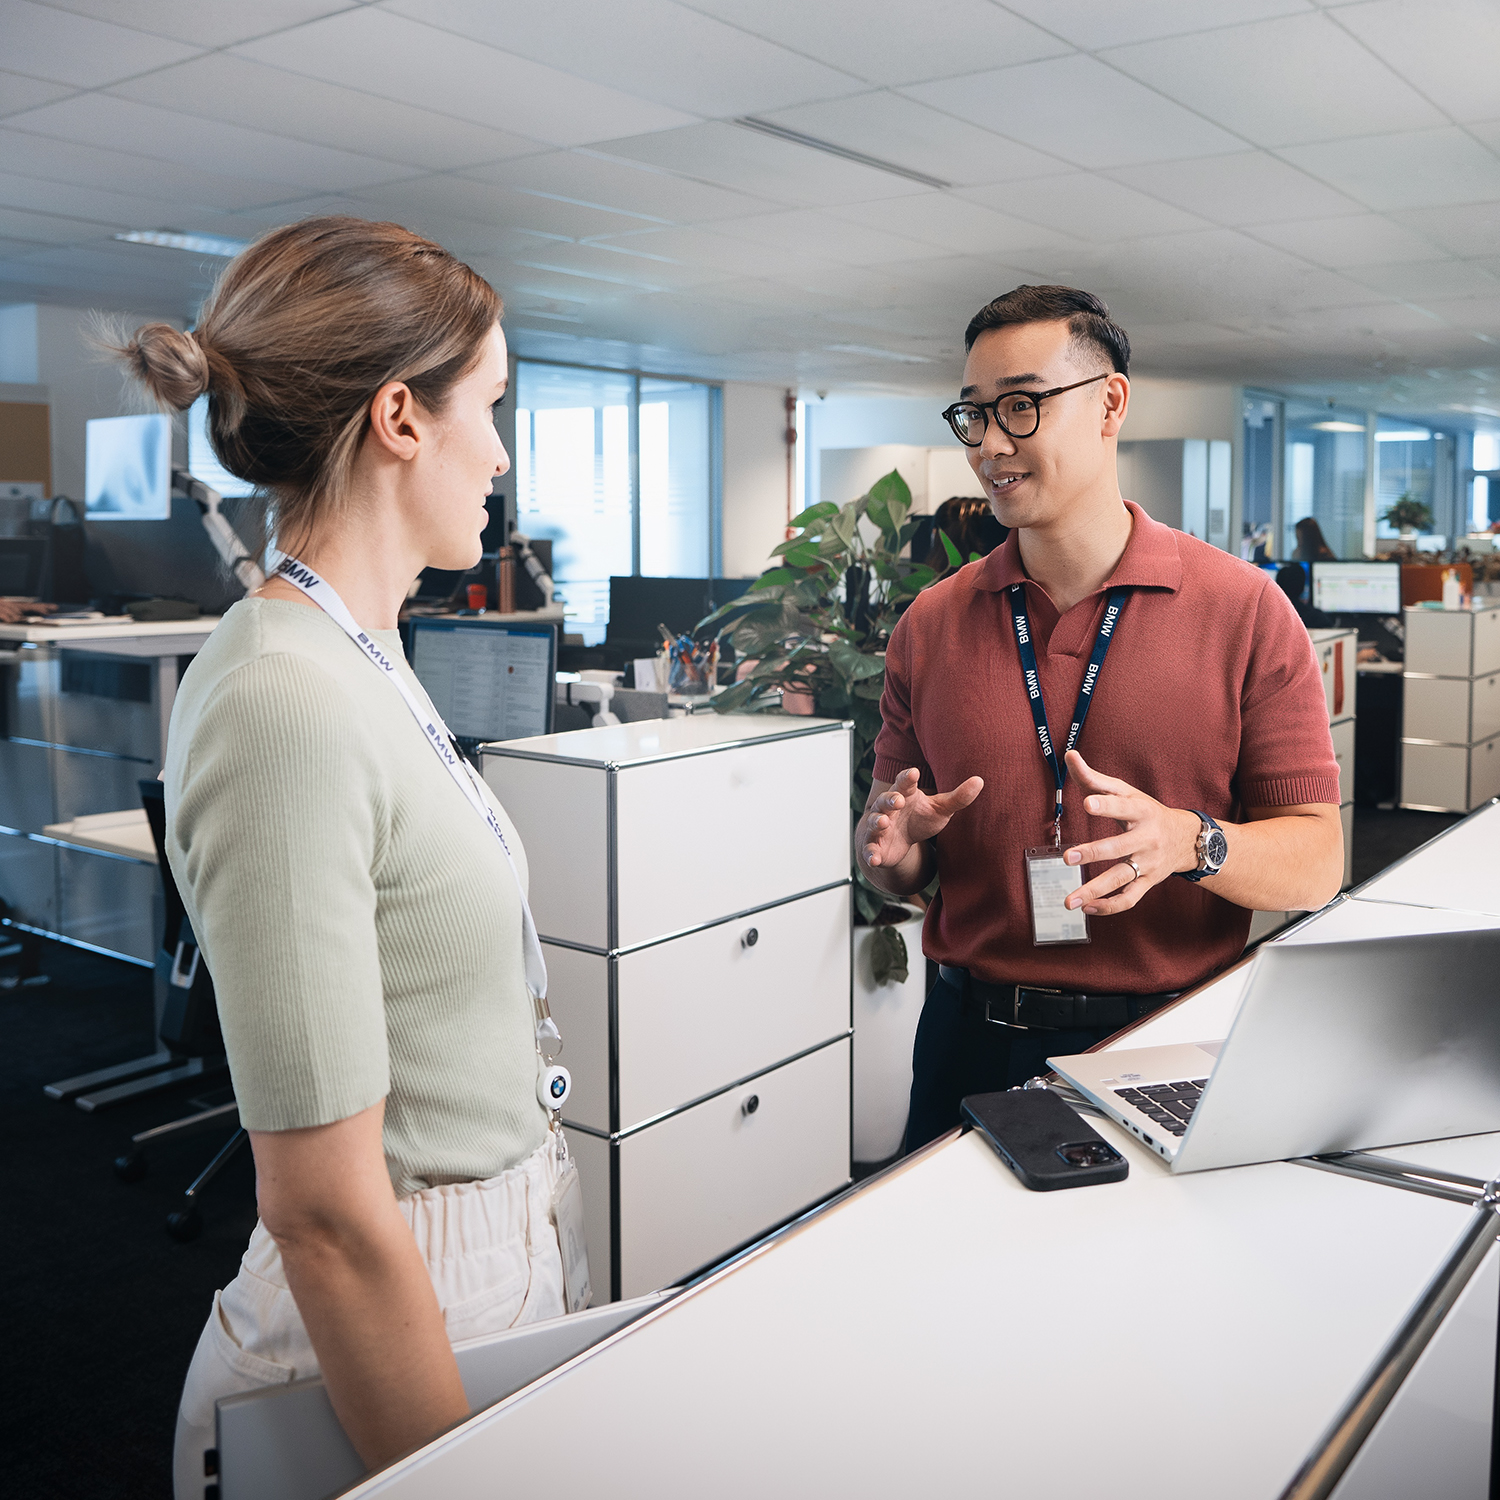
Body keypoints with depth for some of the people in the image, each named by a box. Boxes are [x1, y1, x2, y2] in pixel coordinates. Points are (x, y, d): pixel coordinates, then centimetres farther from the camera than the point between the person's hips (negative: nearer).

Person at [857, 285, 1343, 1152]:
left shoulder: (1244, 609, -5)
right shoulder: (933, 623, 4)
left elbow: (1317, 863, -6)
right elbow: (900, 873, 9)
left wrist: (1189, 843, -25)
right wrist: (893, 844, -14)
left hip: (1168, 1049, -2)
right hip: (974, 1041, 3)